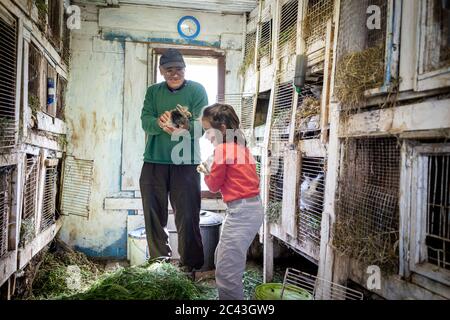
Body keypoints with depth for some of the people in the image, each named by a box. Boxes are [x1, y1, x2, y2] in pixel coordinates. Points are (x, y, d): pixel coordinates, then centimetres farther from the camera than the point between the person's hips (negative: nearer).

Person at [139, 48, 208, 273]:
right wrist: (160, 123, -24)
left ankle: (189, 264, 12)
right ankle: (159, 261, 25)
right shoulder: (153, 92, 12)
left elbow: (201, 125, -8)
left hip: (186, 163, -3)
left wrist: (182, 128, -28)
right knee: (154, 214, 9)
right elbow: (145, 121, -2)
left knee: (187, 216, -1)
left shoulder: (197, 90, 3)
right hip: (154, 162, 3)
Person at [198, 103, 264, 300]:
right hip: (251, 208, 10)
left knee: (226, 272, -4)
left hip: (241, 212, -10)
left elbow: (214, 185, -5)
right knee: (222, 258, 23)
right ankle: (228, 296, 37)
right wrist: (213, 170, 5)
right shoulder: (239, 145, 13)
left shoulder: (223, 148, -13)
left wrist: (206, 172, 12)